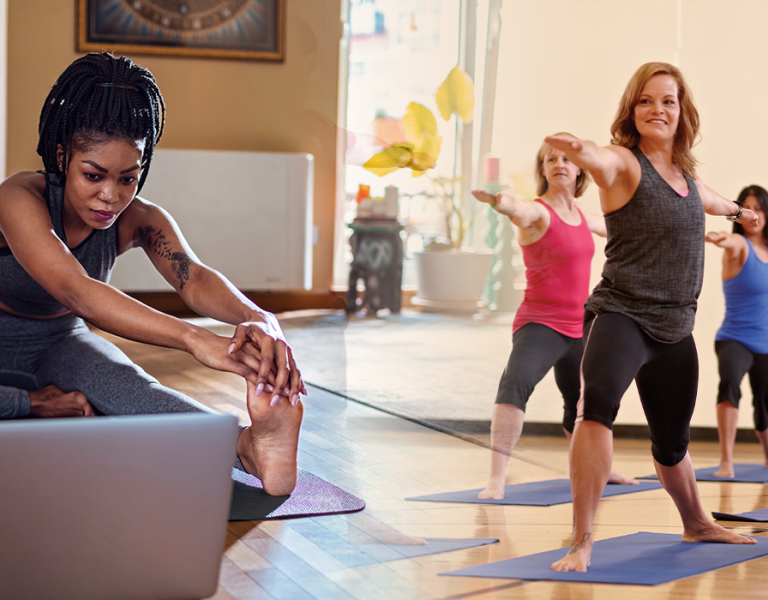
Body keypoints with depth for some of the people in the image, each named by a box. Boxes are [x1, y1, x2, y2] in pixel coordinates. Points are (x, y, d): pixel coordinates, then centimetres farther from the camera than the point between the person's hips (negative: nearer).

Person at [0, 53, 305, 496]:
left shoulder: (138, 220, -13)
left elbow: (194, 279, -32)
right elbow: (75, 292, -46)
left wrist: (259, 319, -58)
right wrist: (194, 340, -60)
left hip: (60, 345, 3)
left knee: (121, 383, -34)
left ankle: (248, 446, -58)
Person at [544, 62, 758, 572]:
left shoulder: (686, 174, 11)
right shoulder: (625, 162, -9)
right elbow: (599, 161, -35)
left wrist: (737, 211, 57)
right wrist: (579, 149, -59)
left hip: (675, 328, 7)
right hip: (622, 315, -6)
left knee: (672, 442, 21)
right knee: (599, 402, -34)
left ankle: (697, 524, 48)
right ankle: (581, 543, -29)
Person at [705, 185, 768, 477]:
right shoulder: (738, 245, -10)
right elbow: (728, 242, -37)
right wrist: (717, 237, -57)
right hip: (735, 339, -5)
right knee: (729, 384, -34)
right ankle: (726, 462, -33)